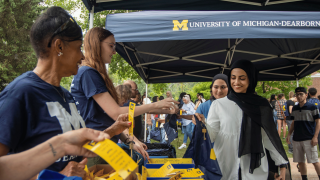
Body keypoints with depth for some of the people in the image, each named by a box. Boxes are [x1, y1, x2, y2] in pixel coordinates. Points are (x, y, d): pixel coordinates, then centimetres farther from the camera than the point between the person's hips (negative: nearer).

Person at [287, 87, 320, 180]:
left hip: (309, 139, -5)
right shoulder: (294, 108, 11)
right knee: (300, 161, 10)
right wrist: (289, 135, 9)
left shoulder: (312, 107, -4)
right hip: (296, 139, 5)